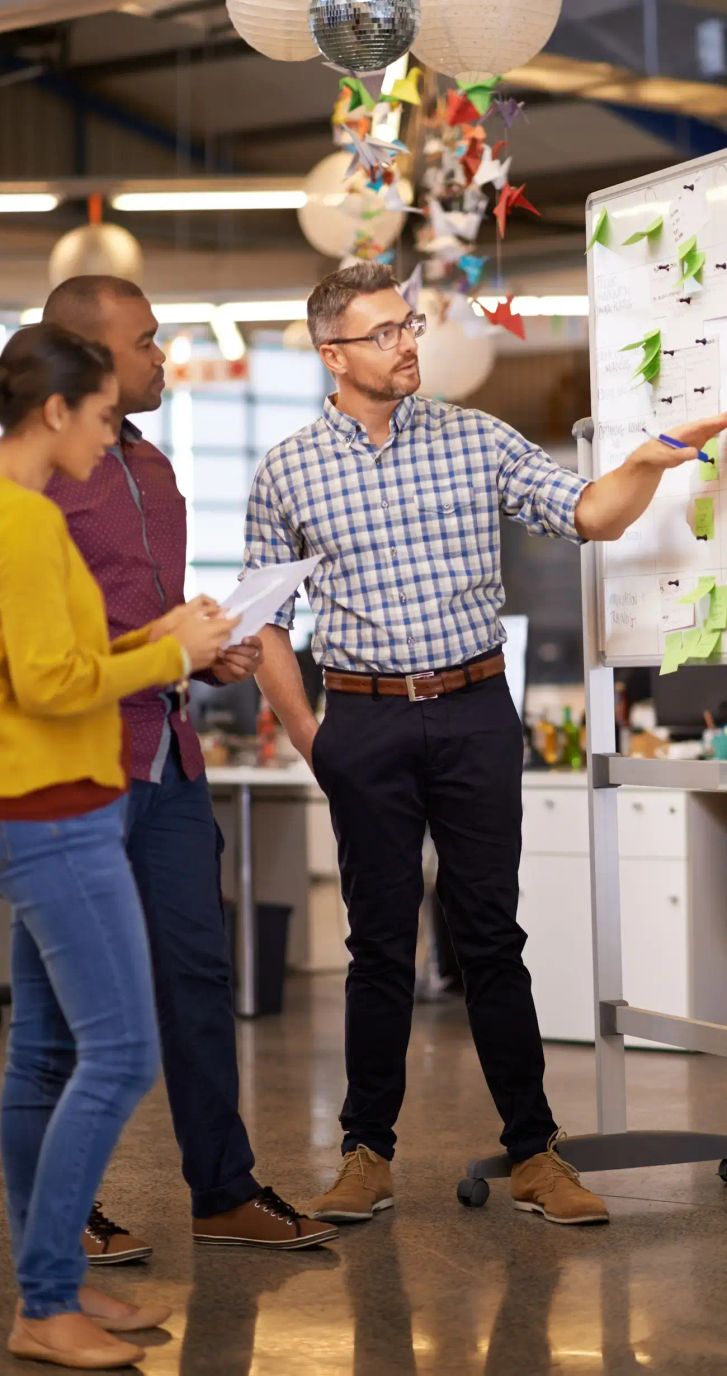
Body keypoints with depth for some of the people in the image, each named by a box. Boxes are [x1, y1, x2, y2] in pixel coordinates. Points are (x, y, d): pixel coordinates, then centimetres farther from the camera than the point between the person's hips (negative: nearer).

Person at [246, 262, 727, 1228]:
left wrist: (648, 462, -23)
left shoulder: (477, 440, 3)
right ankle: (368, 1154, 16)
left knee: (492, 937, 4)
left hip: (475, 713, 0)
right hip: (365, 722, 0)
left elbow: (588, 515, -4)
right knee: (380, 941, 5)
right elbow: (266, 615, 8)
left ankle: (534, 1153, 10)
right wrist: (304, 734, 3)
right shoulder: (289, 471, 2)